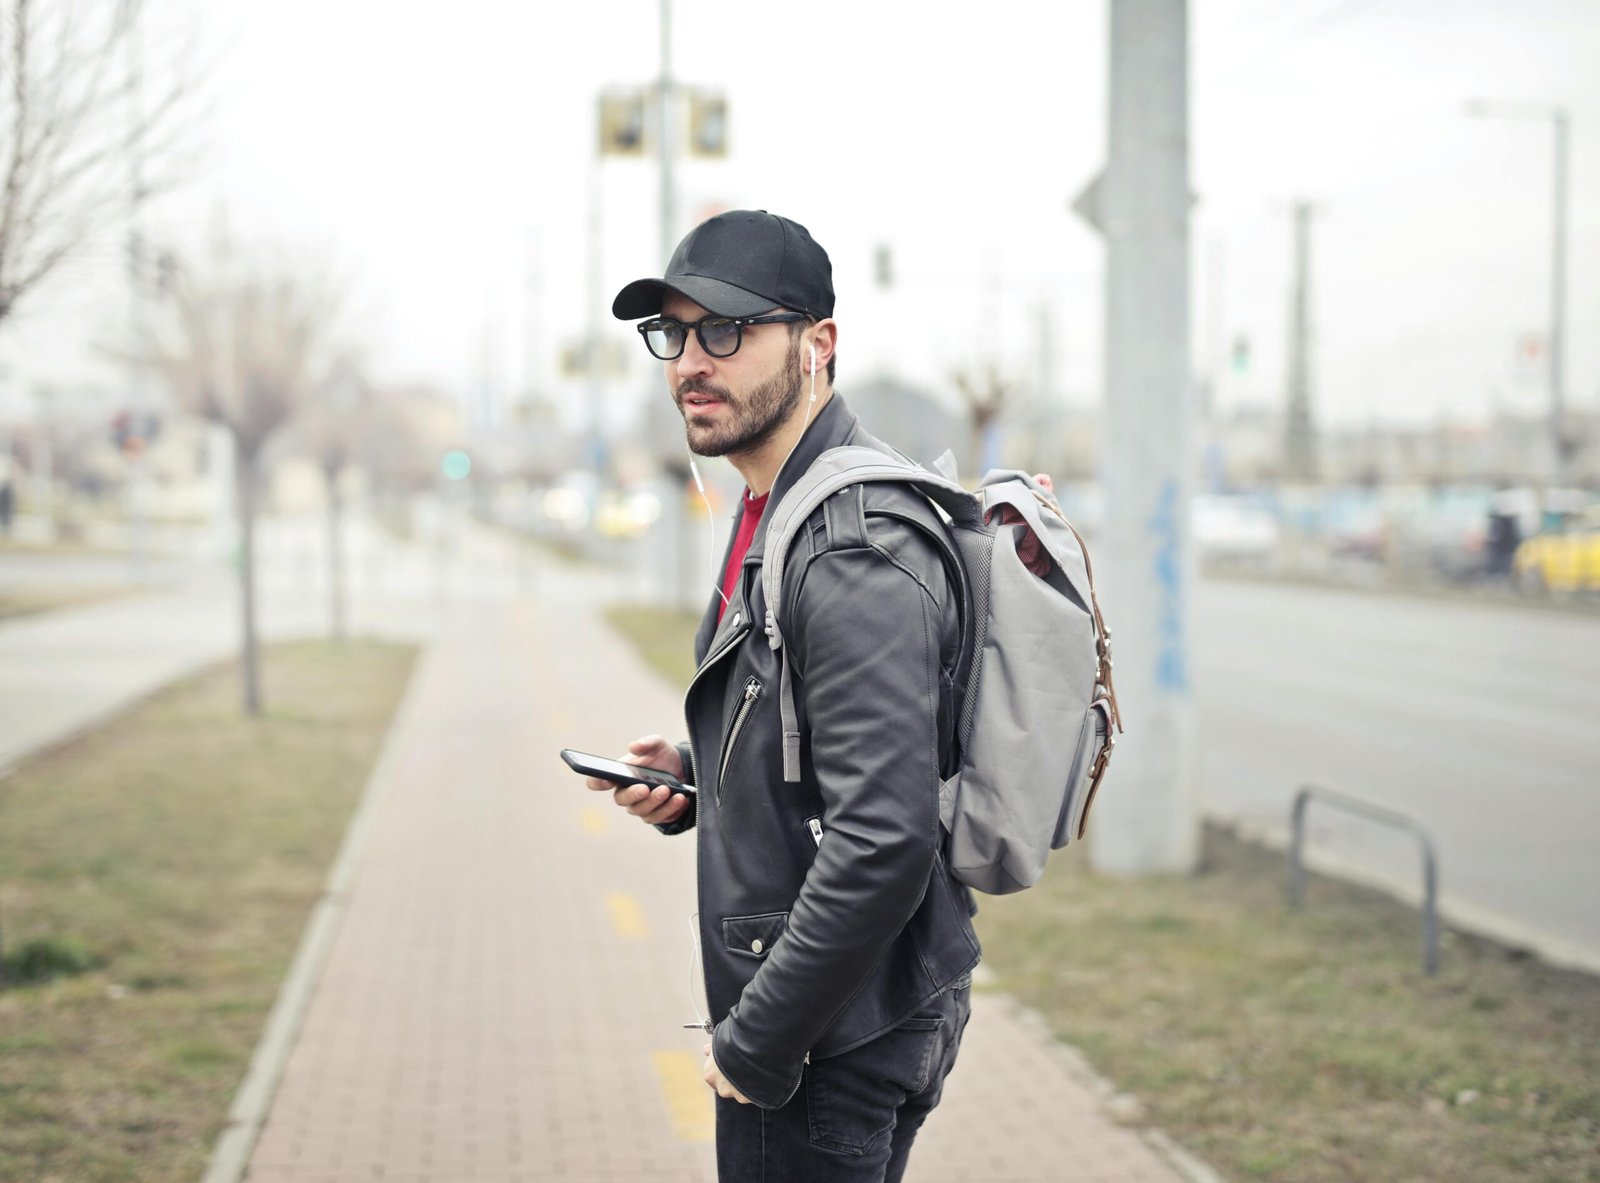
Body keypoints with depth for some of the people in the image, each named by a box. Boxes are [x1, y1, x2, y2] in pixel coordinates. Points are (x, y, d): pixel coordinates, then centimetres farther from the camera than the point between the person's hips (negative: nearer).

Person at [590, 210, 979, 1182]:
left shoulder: (859, 553, -22)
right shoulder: (774, 511, 11)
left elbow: (882, 844, -29)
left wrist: (754, 1047, -21)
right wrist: (695, 778, 5)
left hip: (835, 1051, -10)